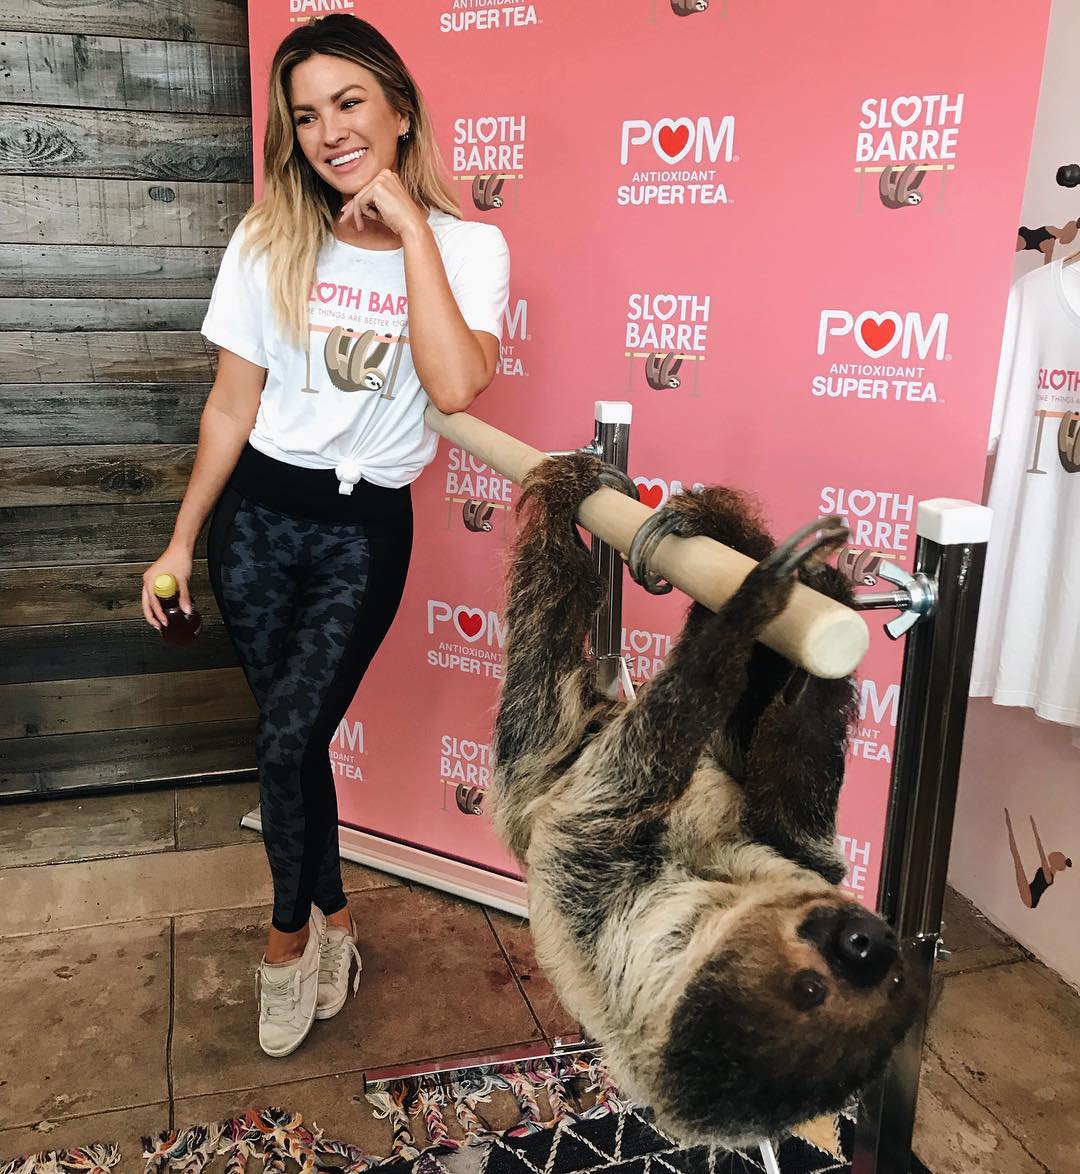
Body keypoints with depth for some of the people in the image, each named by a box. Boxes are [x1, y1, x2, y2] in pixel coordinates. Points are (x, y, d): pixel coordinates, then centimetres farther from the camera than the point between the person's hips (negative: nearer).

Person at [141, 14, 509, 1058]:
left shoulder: (467, 248, -7)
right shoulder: (270, 242, -1)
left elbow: (456, 387, -25)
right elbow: (232, 404, 3)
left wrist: (408, 224, -22)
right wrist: (181, 541, 6)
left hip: (367, 529, -2)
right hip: (259, 512, 2)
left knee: (288, 740, -5)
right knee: (291, 736, 9)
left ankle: (289, 937, 24)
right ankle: (331, 918, 34)